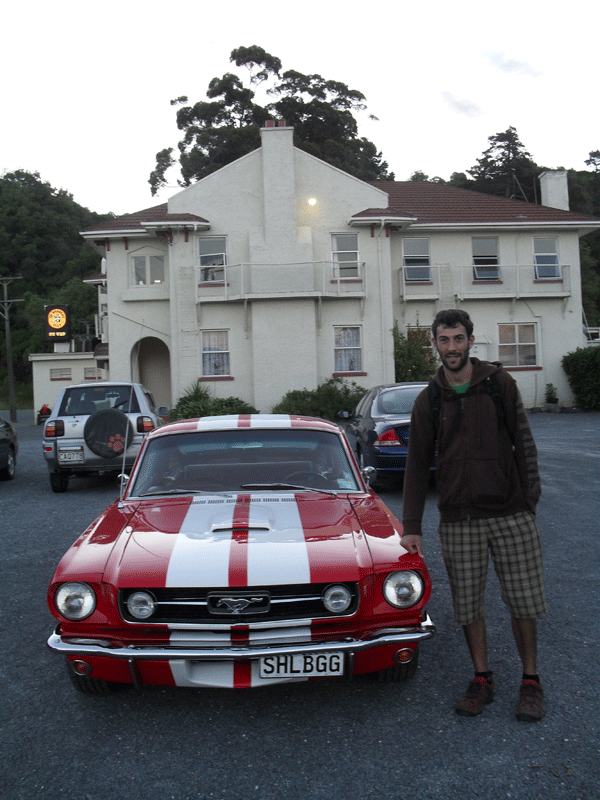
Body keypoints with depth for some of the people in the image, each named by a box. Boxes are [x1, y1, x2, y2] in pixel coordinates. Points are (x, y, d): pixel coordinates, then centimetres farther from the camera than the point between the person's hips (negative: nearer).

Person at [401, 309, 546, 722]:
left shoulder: (499, 382, 2)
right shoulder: (429, 400, 4)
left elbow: (523, 442, 4)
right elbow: (418, 465, 6)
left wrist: (530, 497, -4)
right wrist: (412, 527, 3)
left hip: (511, 513, -1)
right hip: (458, 520, 1)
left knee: (524, 601, 5)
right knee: (467, 605, 6)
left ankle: (531, 682, 24)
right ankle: (482, 680, 25)